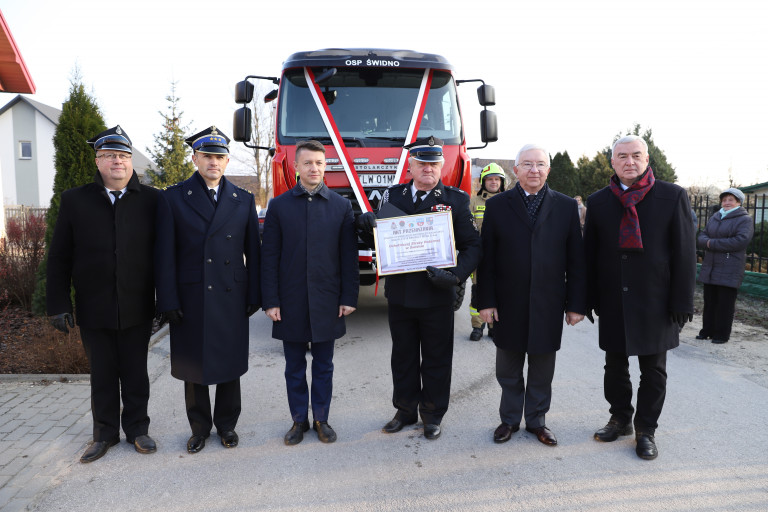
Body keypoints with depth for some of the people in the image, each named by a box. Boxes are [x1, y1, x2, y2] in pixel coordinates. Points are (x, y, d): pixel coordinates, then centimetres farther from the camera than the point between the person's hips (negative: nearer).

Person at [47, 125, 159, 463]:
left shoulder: (151, 200, -2)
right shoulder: (75, 200, 2)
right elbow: (59, 257, 3)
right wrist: (58, 304, -1)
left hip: (137, 309, -1)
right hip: (94, 309, 1)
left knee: (135, 373, 12)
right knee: (102, 375, 14)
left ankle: (137, 429, 29)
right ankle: (105, 433, 30)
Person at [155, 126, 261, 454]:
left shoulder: (243, 200, 6)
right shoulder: (173, 198, 1)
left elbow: (252, 252, 5)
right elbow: (165, 255, -3)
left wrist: (254, 297, 0)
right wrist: (168, 301, -8)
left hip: (231, 298, 1)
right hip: (190, 300, -1)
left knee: (230, 365, 11)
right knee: (194, 366, 11)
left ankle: (227, 424, 30)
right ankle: (199, 427, 29)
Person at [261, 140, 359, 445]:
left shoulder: (341, 206, 3)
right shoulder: (279, 206, 2)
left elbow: (349, 257, 2)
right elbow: (269, 257, 0)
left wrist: (349, 298, -3)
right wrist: (270, 301, -5)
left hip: (326, 302, 0)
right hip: (291, 303, 0)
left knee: (323, 367, 12)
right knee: (295, 368, 12)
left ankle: (321, 420, 28)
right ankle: (299, 421, 28)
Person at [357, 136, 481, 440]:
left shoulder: (456, 200, -2)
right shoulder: (392, 196, 4)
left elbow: (472, 246, -4)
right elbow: (379, 243, 7)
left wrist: (455, 275, -20)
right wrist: (367, 227, -15)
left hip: (437, 294, -2)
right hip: (399, 293, 2)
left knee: (436, 359, 11)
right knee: (403, 356, 16)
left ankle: (433, 415, 30)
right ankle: (405, 411, 34)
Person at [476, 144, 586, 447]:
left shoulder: (566, 207, 4)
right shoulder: (497, 206, 2)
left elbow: (576, 260, 4)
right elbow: (486, 259, 0)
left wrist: (576, 303, 0)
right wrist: (486, 301, -5)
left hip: (548, 306, 1)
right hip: (508, 305, 0)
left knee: (542, 370, 12)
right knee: (508, 370, 12)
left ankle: (536, 419, 31)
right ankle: (510, 419, 30)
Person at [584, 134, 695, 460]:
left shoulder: (672, 196, -2)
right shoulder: (598, 201, 4)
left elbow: (684, 253, -4)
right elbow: (590, 252, 6)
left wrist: (682, 302, -8)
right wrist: (590, 298, 2)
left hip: (655, 303, -2)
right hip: (613, 302, 2)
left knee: (653, 370, 9)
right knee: (615, 366, 14)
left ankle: (646, 430, 26)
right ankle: (620, 419, 33)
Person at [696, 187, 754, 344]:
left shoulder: (745, 219, -2)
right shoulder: (714, 218, 17)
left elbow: (740, 241, -17)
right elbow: (701, 238, 11)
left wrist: (712, 243, -13)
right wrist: (707, 242, -13)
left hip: (730, 270, -5)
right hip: (710, 268, 6)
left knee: (725, 303, -2)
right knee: (709, 300, 8)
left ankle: (722, 334, 6)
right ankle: (707, 330, 17)